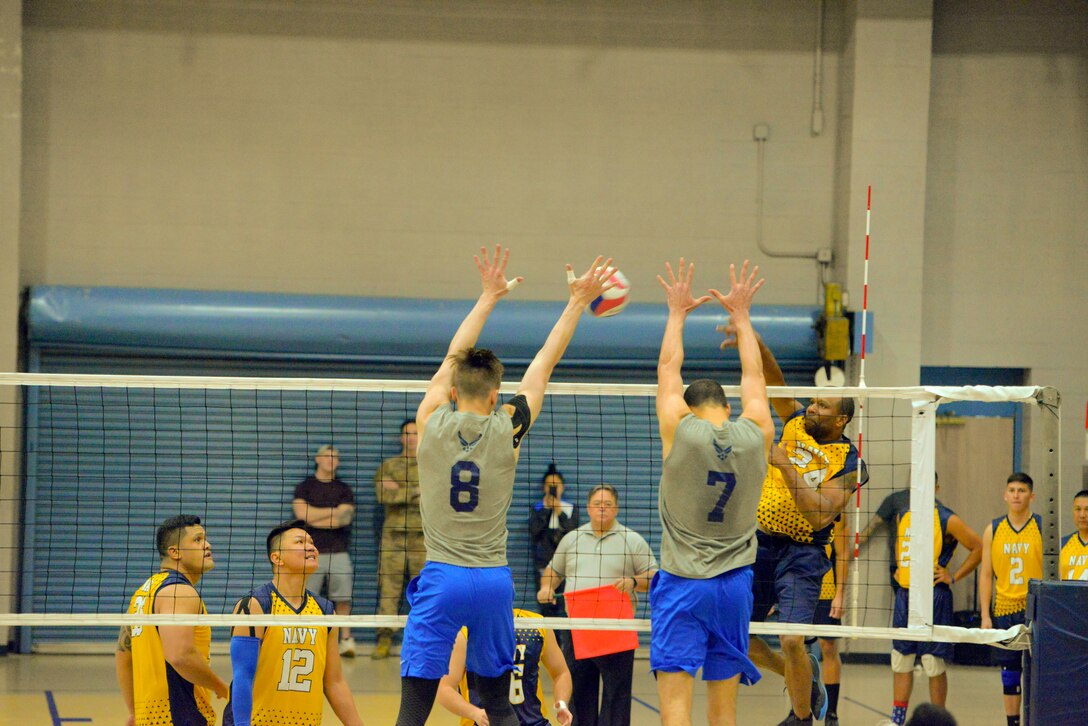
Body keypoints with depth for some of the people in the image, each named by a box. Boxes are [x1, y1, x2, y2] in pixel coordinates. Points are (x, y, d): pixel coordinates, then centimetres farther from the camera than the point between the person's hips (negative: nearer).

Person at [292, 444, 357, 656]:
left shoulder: (344, 489, 14)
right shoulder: (304, 487, 11)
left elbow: (345, 518, -1)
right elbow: (302, 513, -7)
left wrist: (315, 517, -3)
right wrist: (334, 511, -1)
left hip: (338, 551, 1)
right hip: (311, 551, -1)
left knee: (343, 598, -4)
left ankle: (346, 639, 0)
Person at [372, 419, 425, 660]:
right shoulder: (388, 466, 13)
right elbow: (383, 494, -5)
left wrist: (400, 491, -7)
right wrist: (416, 492, -9)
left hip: (424, 536, 0)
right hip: (393, 534, 0)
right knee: (388, 587, -5)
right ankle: (384, 639, -1)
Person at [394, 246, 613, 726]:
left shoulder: (433, 424, -3)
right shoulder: (506, 430, -2)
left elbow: (453, 358, 14)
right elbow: (545, 362, 8)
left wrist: (489, 297, 24)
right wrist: (577, 302, 18)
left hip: (441, 579, -1)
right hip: (494, 580, 2)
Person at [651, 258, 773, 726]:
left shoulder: (680, 431, -7)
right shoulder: (755, 436, 0)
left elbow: (668, 368, 8)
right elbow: (753, 376, 16)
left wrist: (677, 313, 22)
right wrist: (741, 316, 28)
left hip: (682, 584, -4)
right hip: (734, 584, 4)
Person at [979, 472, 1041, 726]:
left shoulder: (1043, 527, -1)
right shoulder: (993, 530, 7)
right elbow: (986, 575, 9)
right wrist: (985, 616, 2)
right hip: (1004, 609, 3)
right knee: (1009, 672, 7)